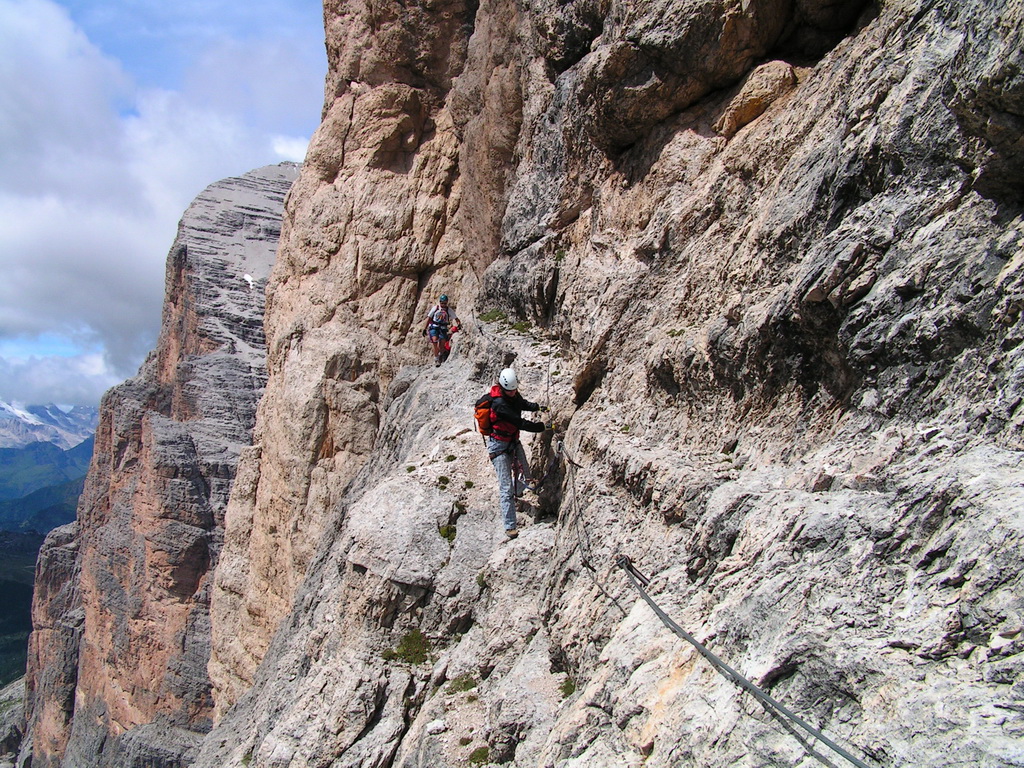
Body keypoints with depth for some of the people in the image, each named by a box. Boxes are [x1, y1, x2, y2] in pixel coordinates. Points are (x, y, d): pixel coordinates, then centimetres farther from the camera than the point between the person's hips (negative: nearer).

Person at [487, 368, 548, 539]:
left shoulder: (514, 395, -2)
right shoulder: (499, 403, -28)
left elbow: (523, 404, 22)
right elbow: (520, 422, -29)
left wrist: (537, 407, 6)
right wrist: (543, 427, -25)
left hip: (514, 441, 8)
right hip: (499, 445, -8)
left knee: (526, 477, 10)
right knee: (506, 486, -10)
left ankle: (515, 493, 44)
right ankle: (510, 526, -8)